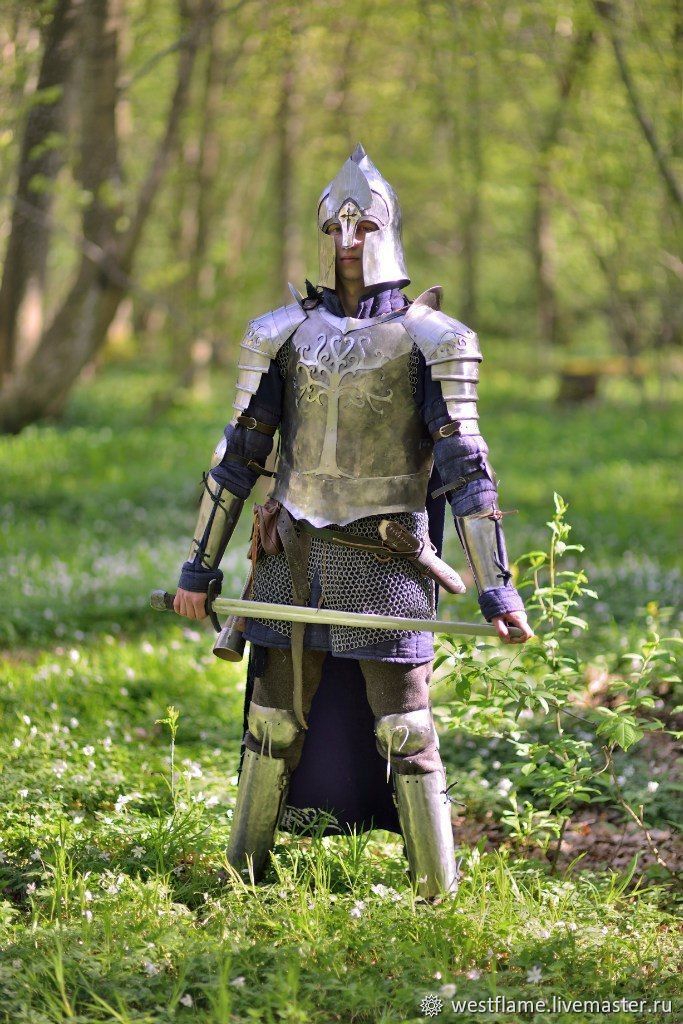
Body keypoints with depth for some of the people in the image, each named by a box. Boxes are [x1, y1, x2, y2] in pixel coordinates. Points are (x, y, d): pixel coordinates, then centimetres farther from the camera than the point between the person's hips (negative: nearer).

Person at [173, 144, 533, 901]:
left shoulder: (429, 340, -5)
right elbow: (238, 456, 8)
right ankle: (242, 876, 26)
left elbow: (465, 469, -9)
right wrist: (198, 567, 7)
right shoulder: (283, 334, 5)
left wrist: (496, 588, -14)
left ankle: (439, 892, 7)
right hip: (293, 556, 3)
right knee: (273, 728, 11)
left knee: (406, 734, -2)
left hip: (385, 560, -3)